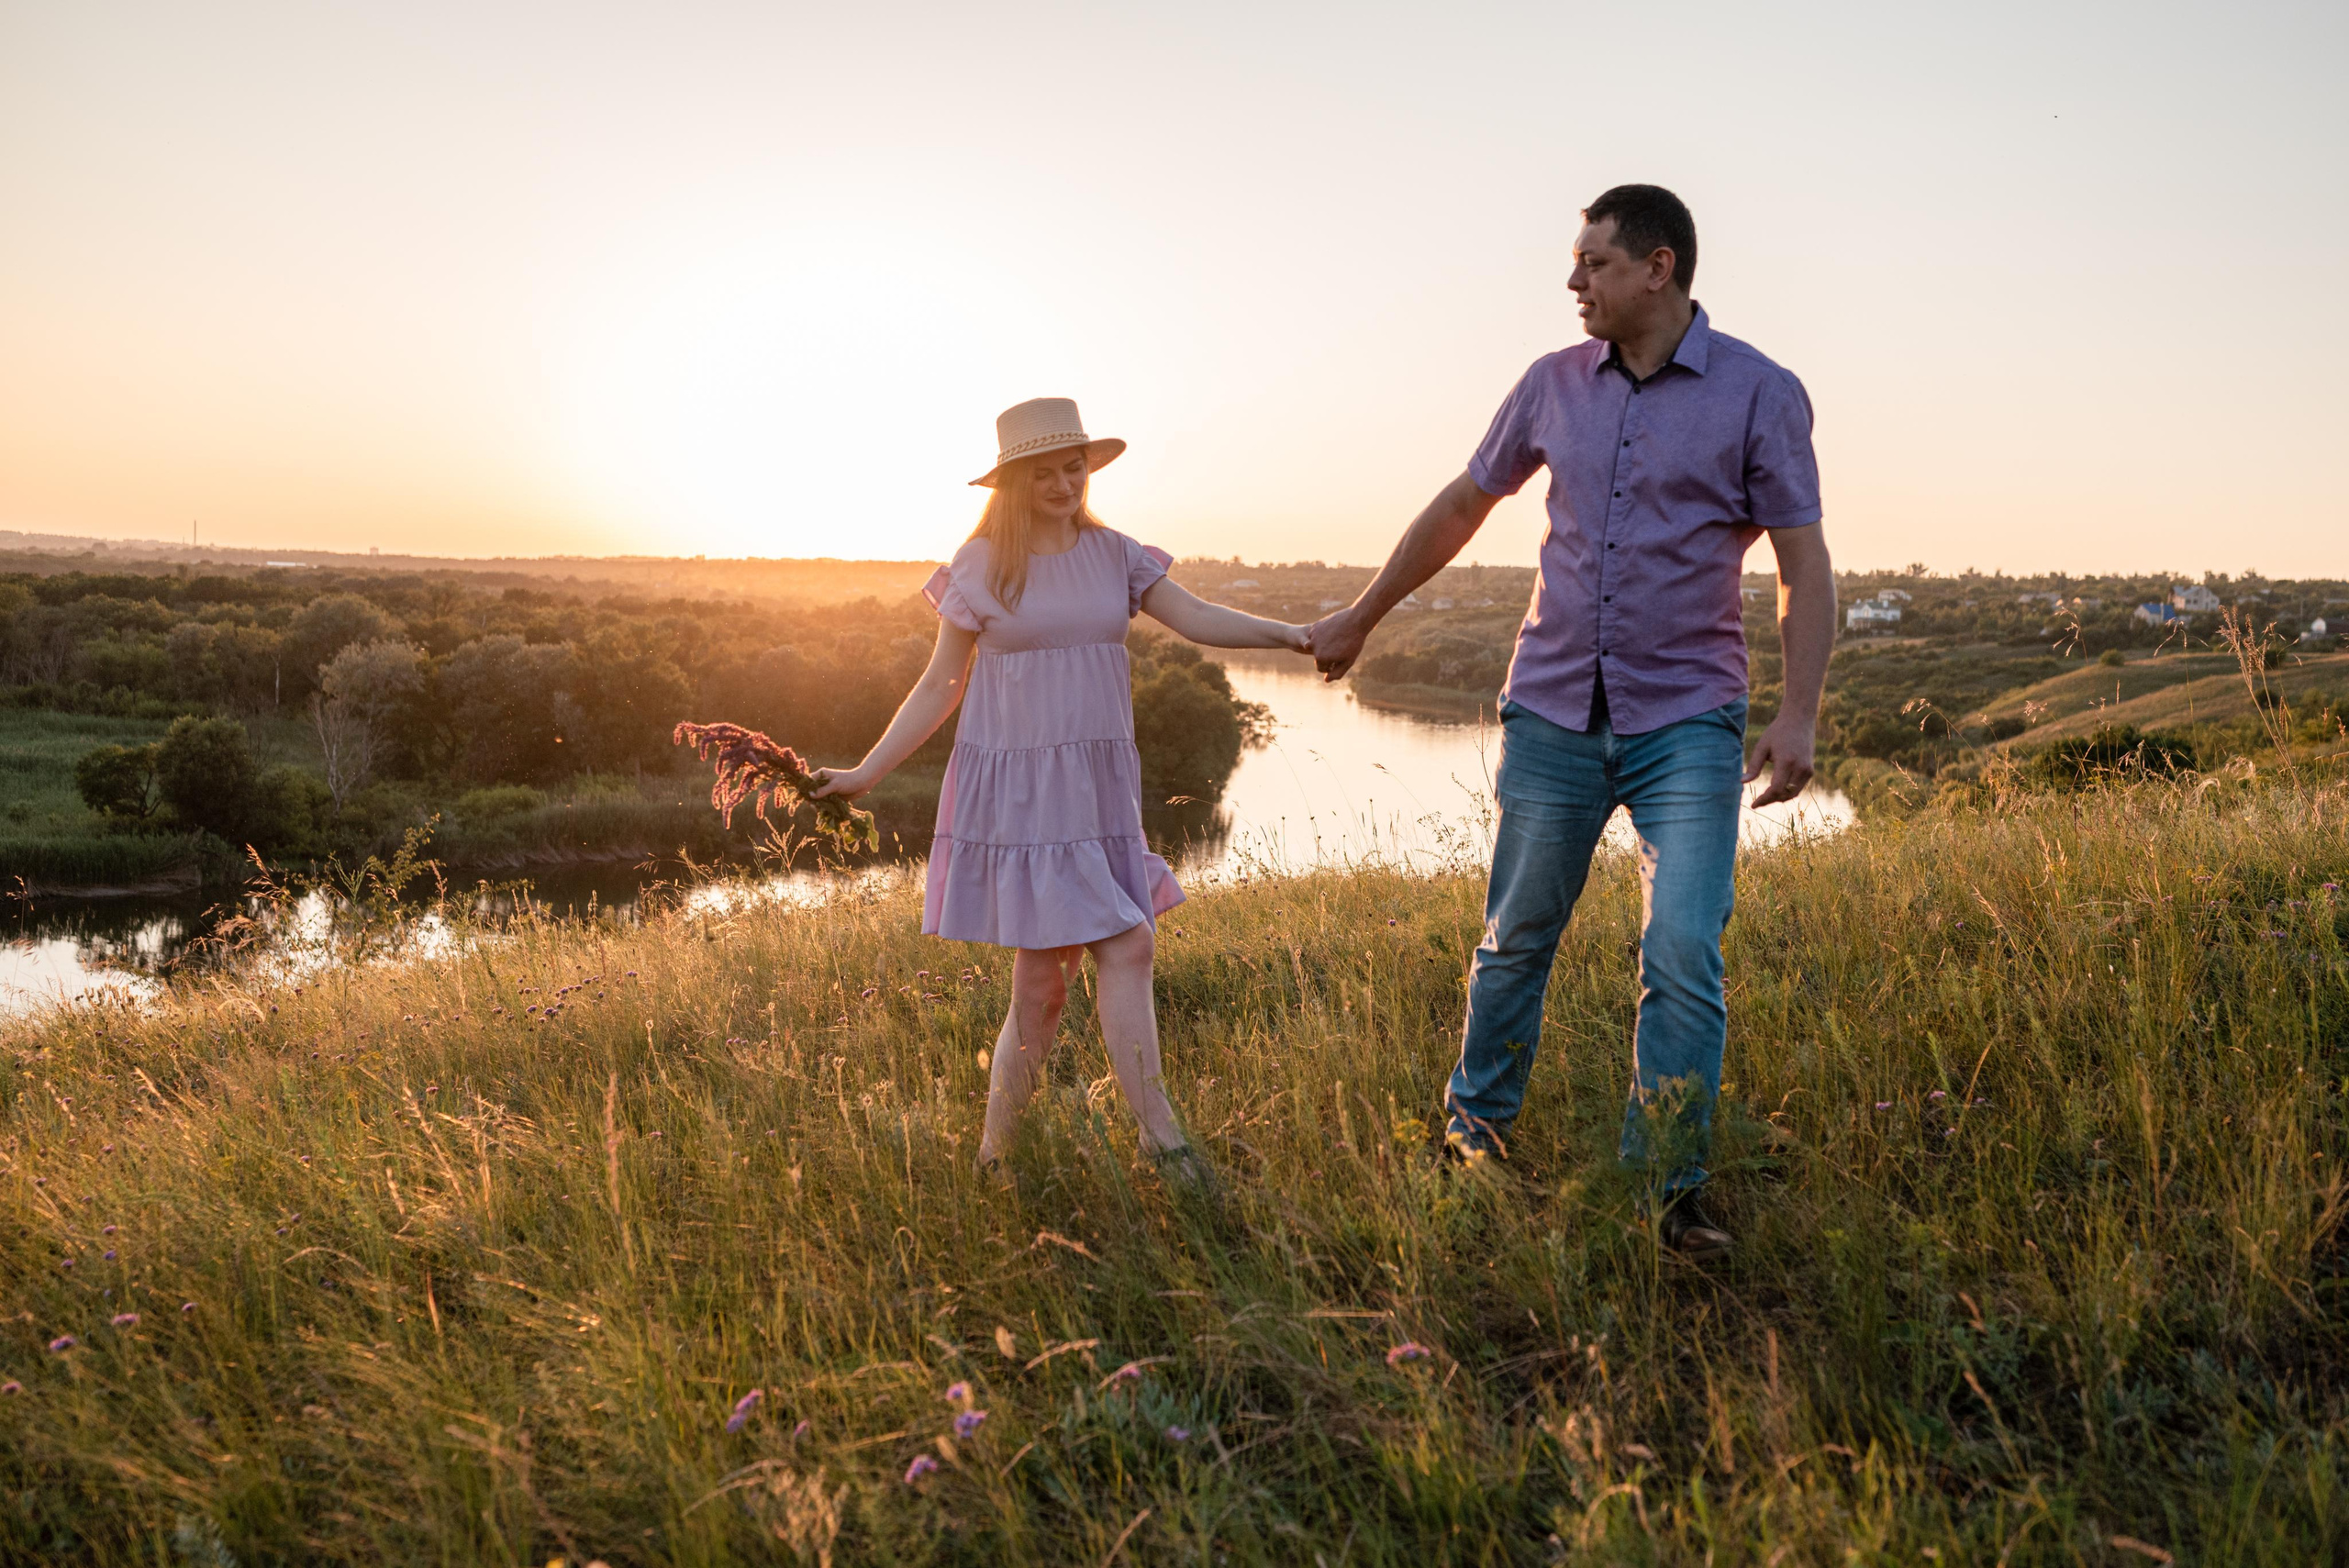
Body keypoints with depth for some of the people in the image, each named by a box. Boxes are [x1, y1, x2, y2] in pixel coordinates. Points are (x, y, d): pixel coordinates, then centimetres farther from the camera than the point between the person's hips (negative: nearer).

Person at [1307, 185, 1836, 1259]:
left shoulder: (1761, 394, -4)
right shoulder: (1555, 385, 6)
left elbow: (1804, 567, -4)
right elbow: (1461, 507, 17)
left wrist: (1800, 712, -16)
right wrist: (1358, 619, 21)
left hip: (1686, 722, -3)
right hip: (1553, 713, 3)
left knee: (1684, 954, -10)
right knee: (1518, 934, 12)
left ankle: (1670, 1191, 4)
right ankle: (1476, 1119, 33)